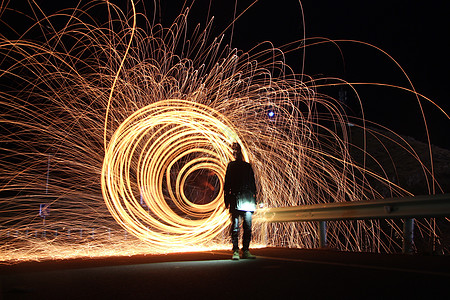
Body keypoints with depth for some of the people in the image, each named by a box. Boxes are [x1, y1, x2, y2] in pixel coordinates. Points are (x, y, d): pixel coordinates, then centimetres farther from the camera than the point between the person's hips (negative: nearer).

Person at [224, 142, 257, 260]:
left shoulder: (248, 166, 18)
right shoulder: (231, 165, 11)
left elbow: (252, 184, 19)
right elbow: (227, 183, 8)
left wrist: (254, 199, 12)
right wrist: (227, 199, 0)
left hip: (247, 199, 3)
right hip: (236, 199, -3)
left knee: (248, 226, 1)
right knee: (235, 226, -7)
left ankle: (246, 251, 7)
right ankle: (235, 251, -6)